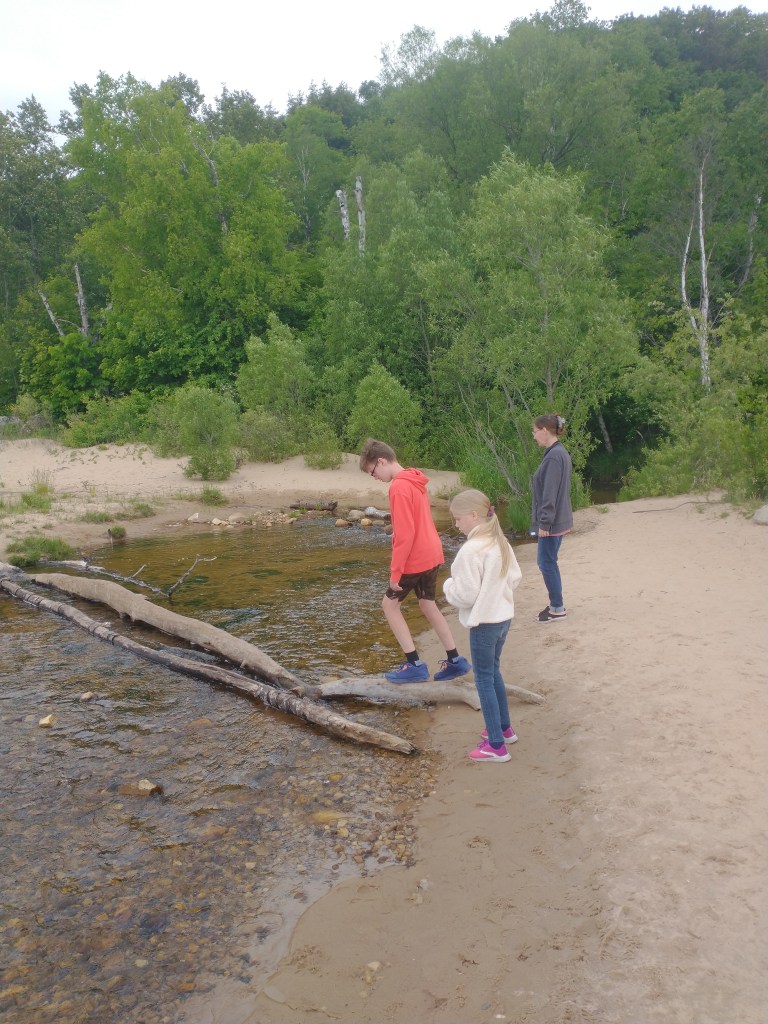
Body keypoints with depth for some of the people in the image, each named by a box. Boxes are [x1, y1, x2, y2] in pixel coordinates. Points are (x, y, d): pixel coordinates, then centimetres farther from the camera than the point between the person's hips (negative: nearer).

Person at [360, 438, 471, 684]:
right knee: (428, 606, 18)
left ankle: (415, 665, 5)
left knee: (389, 605, 6)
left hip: (415, 560, -9)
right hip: (432, 555, 9)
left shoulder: (399, 487, -20)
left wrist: (395, 571, -18)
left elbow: (405, 534, -23)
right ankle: (455, 661, 21)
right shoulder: (415, 481, 10)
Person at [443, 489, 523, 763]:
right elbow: (515, 577, 11)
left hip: (484, 622, -9)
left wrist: (448, 586, -3)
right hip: (503, 616, 9)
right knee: (494, 672, 23)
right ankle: (504, 728, 36)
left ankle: (496, 746, 8)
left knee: (484, 679, 2)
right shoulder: (501, 542, 4)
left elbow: (466, 594, -21)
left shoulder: (471, 550, -23)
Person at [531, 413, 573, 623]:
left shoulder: (553, 456, -19)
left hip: (551, 522, -9)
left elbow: (550, 493, -21)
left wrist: (544, 522, -18)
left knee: (547, 563, 0)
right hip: (559, 519, 9)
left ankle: (557, 609, 10)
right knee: (548, 562, 16)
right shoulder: (561, 453, 11)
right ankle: (556, 604, 25)